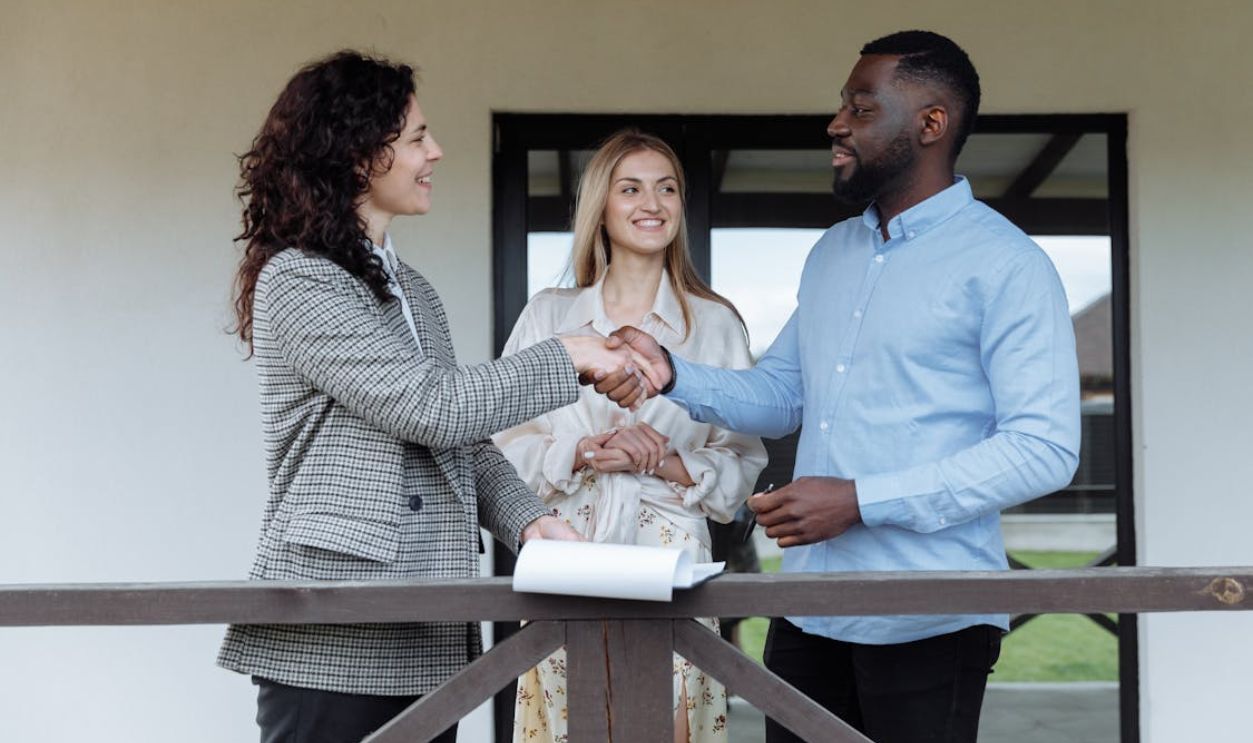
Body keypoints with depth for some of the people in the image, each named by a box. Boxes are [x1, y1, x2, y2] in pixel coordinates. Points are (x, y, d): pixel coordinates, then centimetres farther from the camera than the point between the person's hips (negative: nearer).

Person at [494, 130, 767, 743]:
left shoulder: (716, 323, 8)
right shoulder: (548, 315, 10)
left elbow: (744, 461, 6)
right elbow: (506, 446, 5)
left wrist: (671, 464, -10)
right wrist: (582, 455, -11)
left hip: (671, 560, 0)